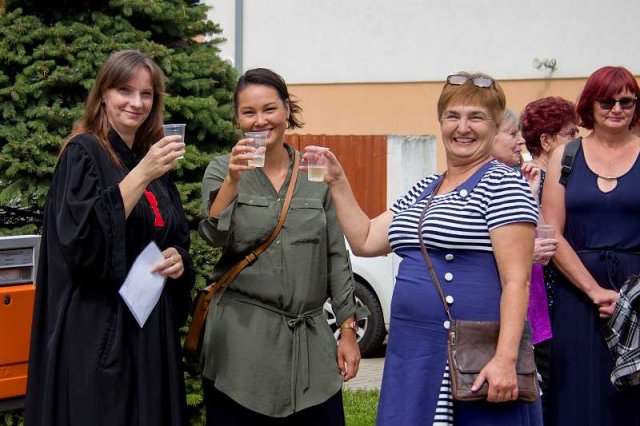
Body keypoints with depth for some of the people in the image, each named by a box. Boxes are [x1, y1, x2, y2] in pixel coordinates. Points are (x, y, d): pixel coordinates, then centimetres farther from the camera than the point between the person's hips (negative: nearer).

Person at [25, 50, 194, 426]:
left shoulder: (154, 162, 13)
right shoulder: (83, 153, -7)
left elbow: (176, 239, 19)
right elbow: (83, 236, -21)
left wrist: (177, 258, -4)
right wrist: (142, 175, -25)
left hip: (152, 330, 7)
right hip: (98, 331, -7)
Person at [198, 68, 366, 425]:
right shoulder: (222, 171, 3)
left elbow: (337, 256, 8)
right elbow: (218, 238, -13)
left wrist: (348, 330, 4)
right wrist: (233, 181, -26)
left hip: (311, 338, 2)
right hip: (243, 339, -2)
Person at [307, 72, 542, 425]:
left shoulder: (503, 183, -7)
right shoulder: (423, 190, 17)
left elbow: (516, 280, -14)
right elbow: (365, 241, 15)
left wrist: (506, 359, -23)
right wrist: (337, 183, 8)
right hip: (412, 356, 7)